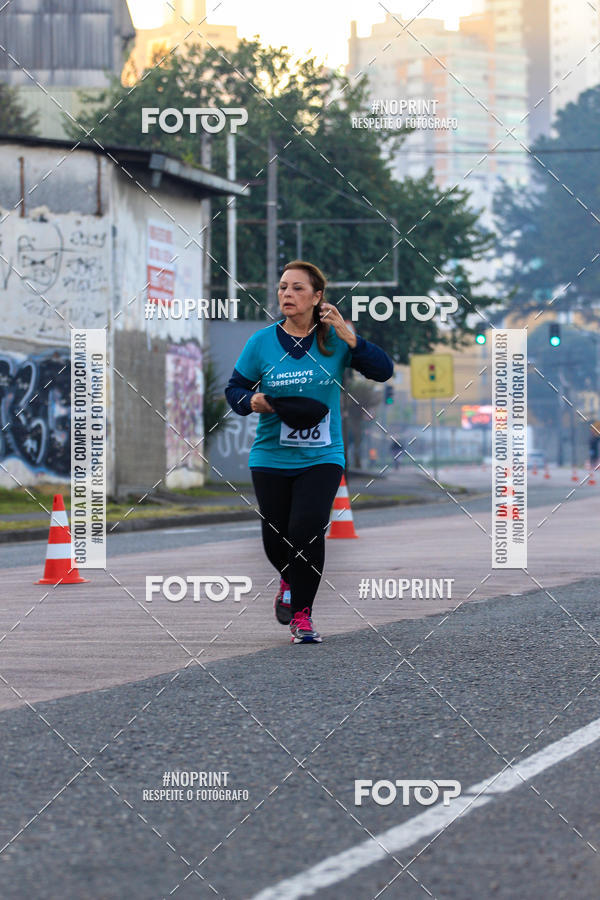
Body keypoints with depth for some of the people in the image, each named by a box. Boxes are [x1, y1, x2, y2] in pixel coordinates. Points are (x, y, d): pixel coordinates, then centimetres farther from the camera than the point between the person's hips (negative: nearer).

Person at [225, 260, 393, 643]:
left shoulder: (335, 339, -2)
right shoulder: (261, 342, -1)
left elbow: (384, 370, -7)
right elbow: (234, 388, 8)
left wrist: (349, 337, -19)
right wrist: (252, 402, -14)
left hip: (322, 457, -2)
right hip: (271, 457, 2)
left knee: (307, 530, -17)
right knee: (276, 540, 7)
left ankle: (302, 613, 1)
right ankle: (289, 582, 43)